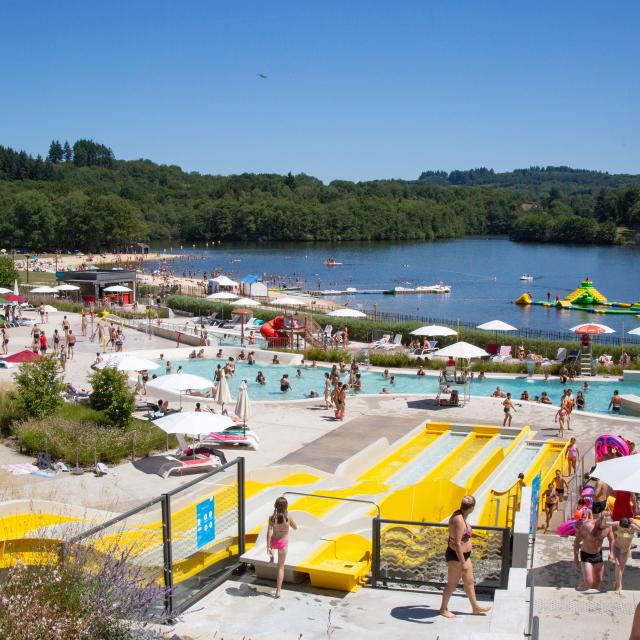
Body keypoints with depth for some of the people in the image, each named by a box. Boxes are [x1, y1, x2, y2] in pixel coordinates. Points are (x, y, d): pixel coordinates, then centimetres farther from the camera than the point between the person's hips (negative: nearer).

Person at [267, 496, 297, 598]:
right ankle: (278, 591, 8)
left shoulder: (272, 517, -16)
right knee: (281, 567, 10)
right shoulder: (288, 517, -17)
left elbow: (269, 533, -16)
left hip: (274, 542, 1)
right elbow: (295, 527, 1)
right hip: (283, 543, -1)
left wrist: (268, 547, -10)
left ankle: (271, 558, 52)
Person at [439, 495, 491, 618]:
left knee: (469, 581, 20)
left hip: (464, 555, 9)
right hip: (456, 557, -9)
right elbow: (457, 544, -29)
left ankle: (475, 607, 34)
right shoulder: (459, 521, -29)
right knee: (452, 584, 7)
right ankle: (443, 609, 23)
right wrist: (463, 563, -26)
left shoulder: (459, 515, 1)